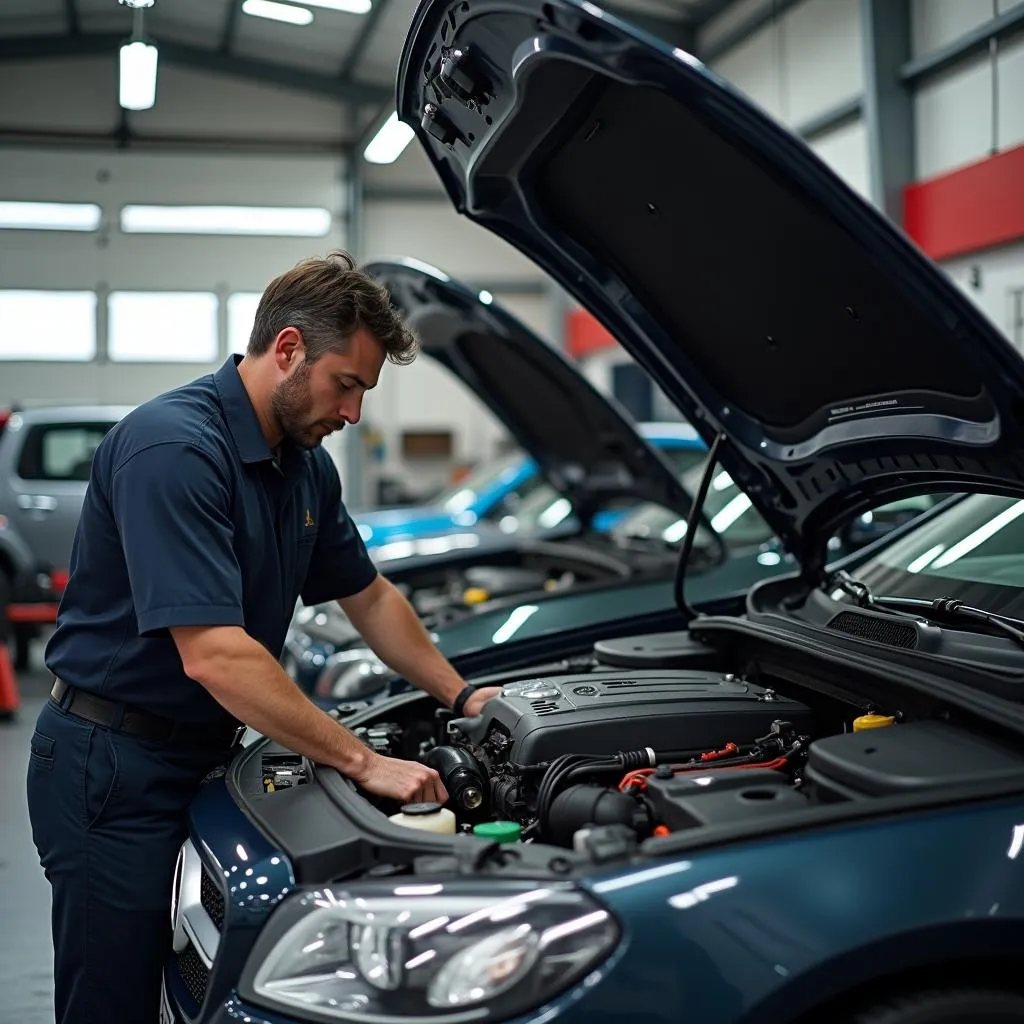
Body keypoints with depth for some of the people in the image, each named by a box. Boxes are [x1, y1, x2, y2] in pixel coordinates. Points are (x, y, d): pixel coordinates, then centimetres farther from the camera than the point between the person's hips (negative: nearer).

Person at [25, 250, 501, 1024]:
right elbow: (213, 656, -30)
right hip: (114, 766, -8)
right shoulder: (172, 447, -24)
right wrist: (365, 763, -26)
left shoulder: (306, 465, 5)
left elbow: (369, 596, 20)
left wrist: (461, 697, 12)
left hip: (203, 754, 9)